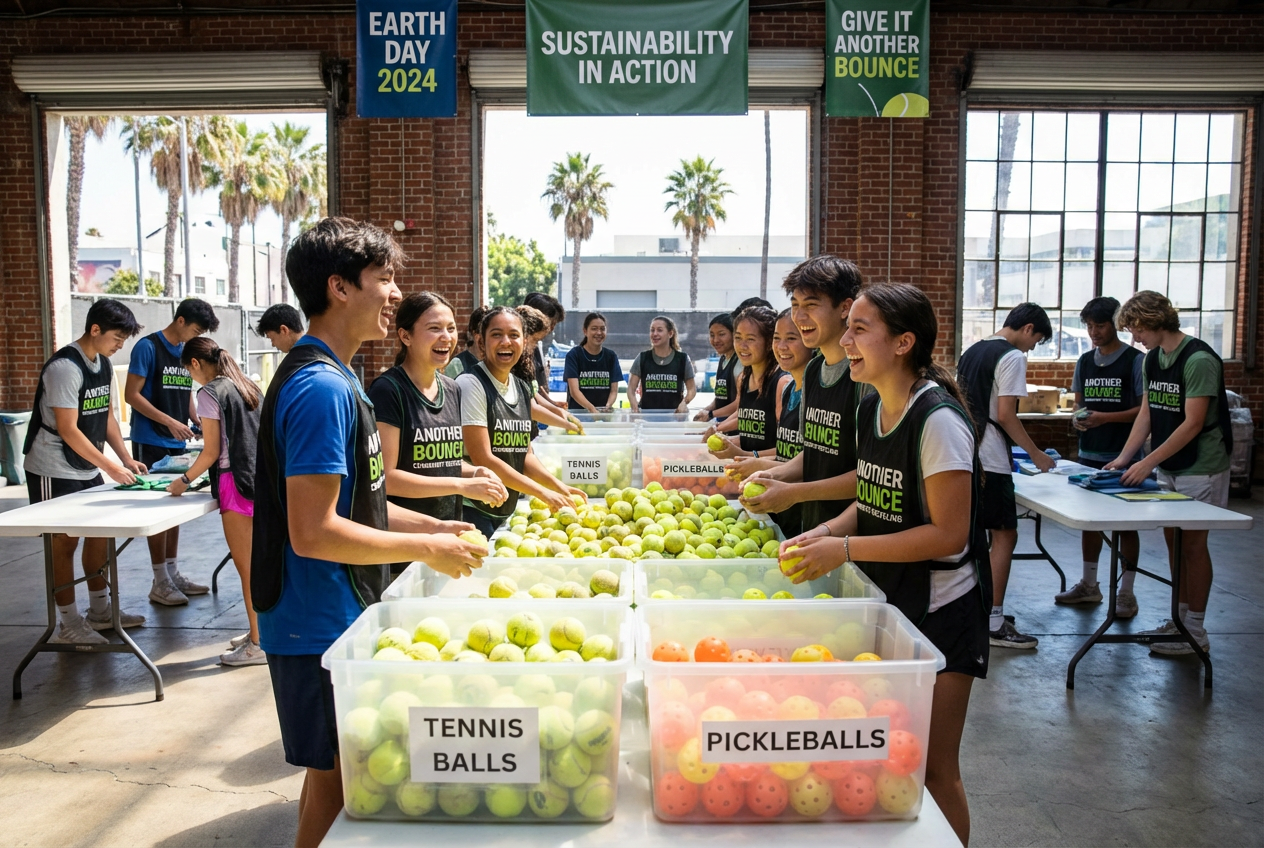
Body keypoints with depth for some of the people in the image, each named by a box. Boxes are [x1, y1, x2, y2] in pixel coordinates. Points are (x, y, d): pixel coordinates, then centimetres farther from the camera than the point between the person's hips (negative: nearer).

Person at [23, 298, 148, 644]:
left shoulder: (104, 365, 6)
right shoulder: (64, 367, -21)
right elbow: (68, 430, -23)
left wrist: (126, 459, 2)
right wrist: (111, 467, -22)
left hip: (87, 470, 8)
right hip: (54, 471, -8)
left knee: (99, 533, 11)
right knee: (65, 541, -2)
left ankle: (100, 610, 23)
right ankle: (68, 625, 8)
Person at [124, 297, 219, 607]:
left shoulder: (187, 352, 11)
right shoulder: (148, 347, -10)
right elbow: (132, 394, -14)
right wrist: (169, 421, -20)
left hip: (177, 443, 7)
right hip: (151, 442, -7)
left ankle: (173, 574, 19)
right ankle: (160, 583, 4)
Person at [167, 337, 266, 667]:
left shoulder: (210, 393, -7)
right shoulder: (249, 388, 14)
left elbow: (212, 452, -10)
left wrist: (184, 480, 5)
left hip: (236, 482, -8)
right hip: (263, 478, 8)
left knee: (246, 566, -1)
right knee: (256, 563, 16)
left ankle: (258, 644, 5)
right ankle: (260, 630, 24)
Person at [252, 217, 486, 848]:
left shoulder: (327, 377, 11)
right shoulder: (322, 388, -22)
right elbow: (314, 532, -27)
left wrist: (431, 526, 10)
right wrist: (426, 549, -18)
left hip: (339, 616, 10)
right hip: (320, 626, -10)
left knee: (335, 771, 22)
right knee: (334, 776, 5)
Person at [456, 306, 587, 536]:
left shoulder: (522, 388, 8)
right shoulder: (471, 384, -13)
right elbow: (482, 459, -18)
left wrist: (560, 487, -2)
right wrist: (543, 492, -17)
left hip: (507, 512, 7)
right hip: (473, 511, -7)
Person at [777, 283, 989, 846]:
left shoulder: (938, 420, -21)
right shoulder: (871, 407, 4)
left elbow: (948, 533, -22)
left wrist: (845, 550, -23)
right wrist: (828, 531, -5)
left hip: (940, 609, -8)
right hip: (886, 599, 8)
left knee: (932, 766, 4)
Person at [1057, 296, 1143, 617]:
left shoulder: (1134, 360, -7)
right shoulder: (1085, 361, 10)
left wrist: (1105, 418, -22)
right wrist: (1078, 417, -7)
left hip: (1123, 457, -6)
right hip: (1089, 453, 6)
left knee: (1126, 523, 3)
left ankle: (1126, 592, 12)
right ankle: (1089, 585, 24)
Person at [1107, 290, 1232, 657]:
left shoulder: (1199, 359, -19)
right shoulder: (1152, 359, 6)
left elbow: (1193, 424, -22)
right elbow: (1146, 413, 8)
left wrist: (1147, 463, -23)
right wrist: (1124, 457, -1)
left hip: (1200, 468, -7)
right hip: (1168, 466, 7)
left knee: (1192, 543, -1)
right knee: (1173, 540, 12)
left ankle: (1196, 632, 9)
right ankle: (1180, 619, 23)